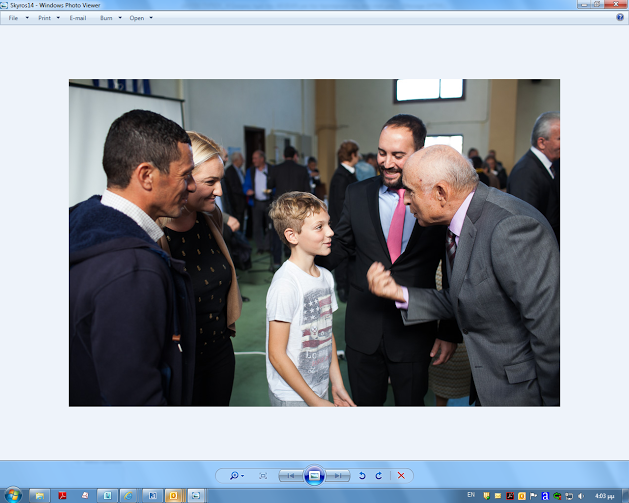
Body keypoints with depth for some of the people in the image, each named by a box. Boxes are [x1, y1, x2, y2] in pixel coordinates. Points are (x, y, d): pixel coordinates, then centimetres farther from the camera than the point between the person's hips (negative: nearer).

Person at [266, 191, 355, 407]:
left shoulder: (326, 277, 2)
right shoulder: (285, 285, -20)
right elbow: (277, 355, -18)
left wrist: (337, 386, 8)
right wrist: (314, 401, -13)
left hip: (320, 391, 6)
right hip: (293, 398, -6)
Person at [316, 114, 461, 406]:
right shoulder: (357, 194, 0)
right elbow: (340, 244, 9)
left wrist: (450, 332, -4)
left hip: (414, 332, -2)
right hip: (363, 330, 2)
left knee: (411, 404, 16)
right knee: (364, 403, 18)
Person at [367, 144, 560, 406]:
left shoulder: (511, 227, -29)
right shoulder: (461, 222, 2)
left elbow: (552, 330, -27)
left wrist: (552, 401, -17)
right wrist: (400, 294, -3)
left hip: (523, 392, -8)